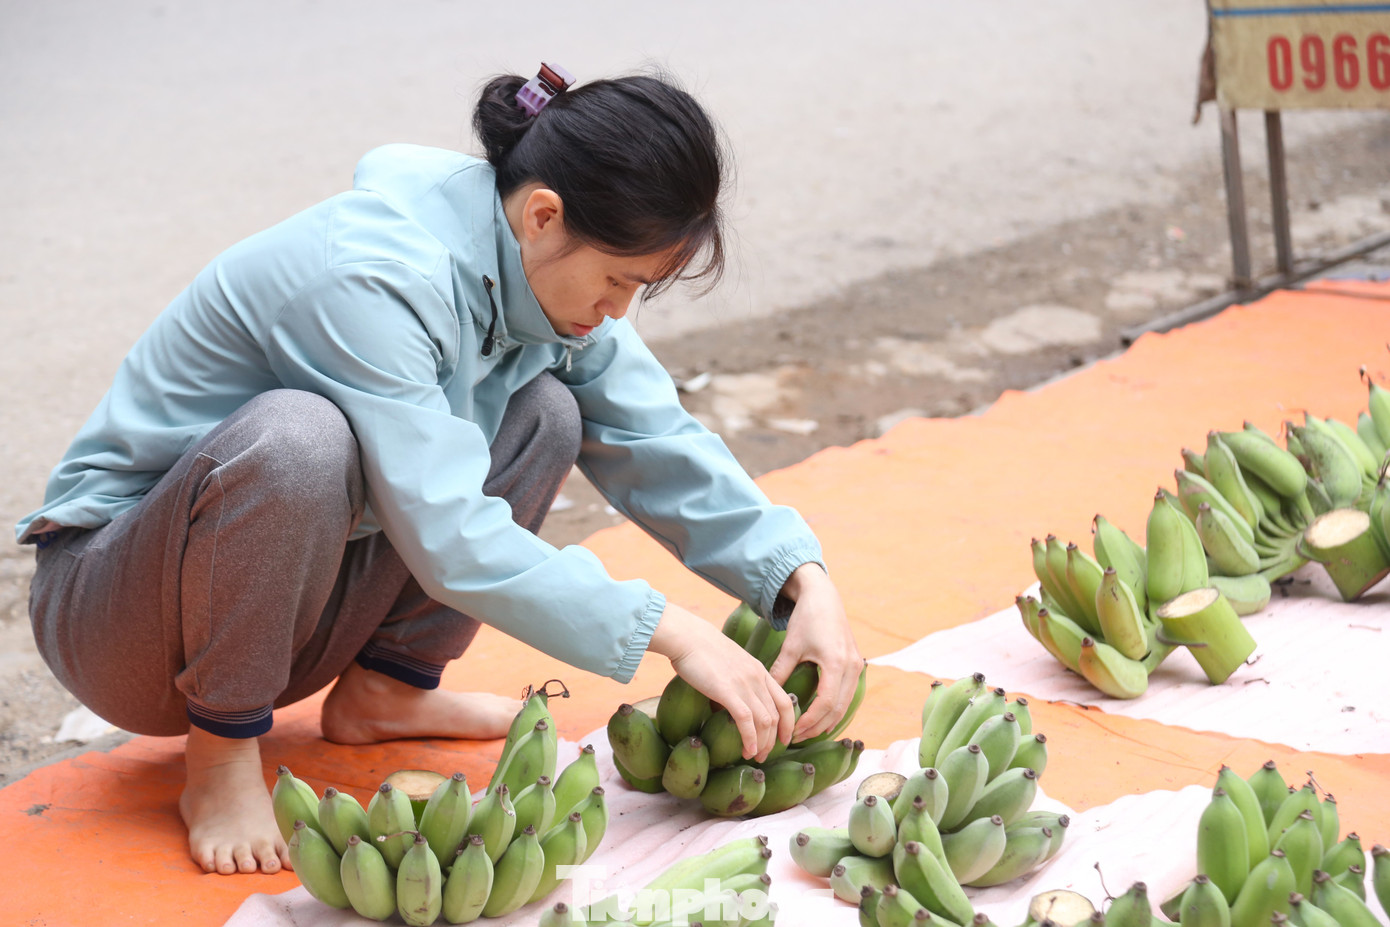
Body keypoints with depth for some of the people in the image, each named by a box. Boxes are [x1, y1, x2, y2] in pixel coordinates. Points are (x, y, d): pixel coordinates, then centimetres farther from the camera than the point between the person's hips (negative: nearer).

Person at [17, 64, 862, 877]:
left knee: (547, 412, -5)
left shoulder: (548, 266, -6)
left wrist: (806, 580, -14)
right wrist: (672, 632, -32)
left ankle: (383, 691, 4)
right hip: (110, 599, -7)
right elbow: (451, 541, -35)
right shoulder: (371, 277, -31)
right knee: (295, 433, -38)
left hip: (295, 596, 7)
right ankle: (222, 760, -18)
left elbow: (661, 445, -1)